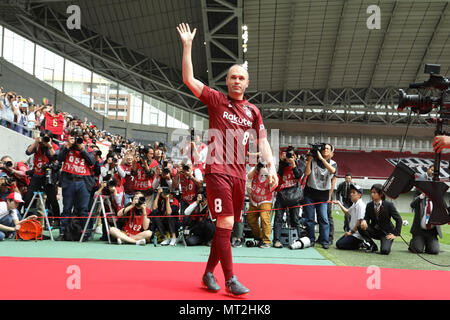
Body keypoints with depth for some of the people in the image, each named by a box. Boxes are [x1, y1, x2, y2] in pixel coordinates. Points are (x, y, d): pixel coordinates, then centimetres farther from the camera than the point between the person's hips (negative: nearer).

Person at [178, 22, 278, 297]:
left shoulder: (253, 111, 13)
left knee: (226, 226, 9)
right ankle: (230, 280, -3)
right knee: (225, 223, -12)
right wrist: (188, 45, -6)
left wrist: (271, 166, -5)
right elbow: (189, 79, -3)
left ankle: (209, 273, 23)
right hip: (218, 170, -5)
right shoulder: (216, 100, 4)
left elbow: (262, 140, 9)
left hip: (239, 174, 5)